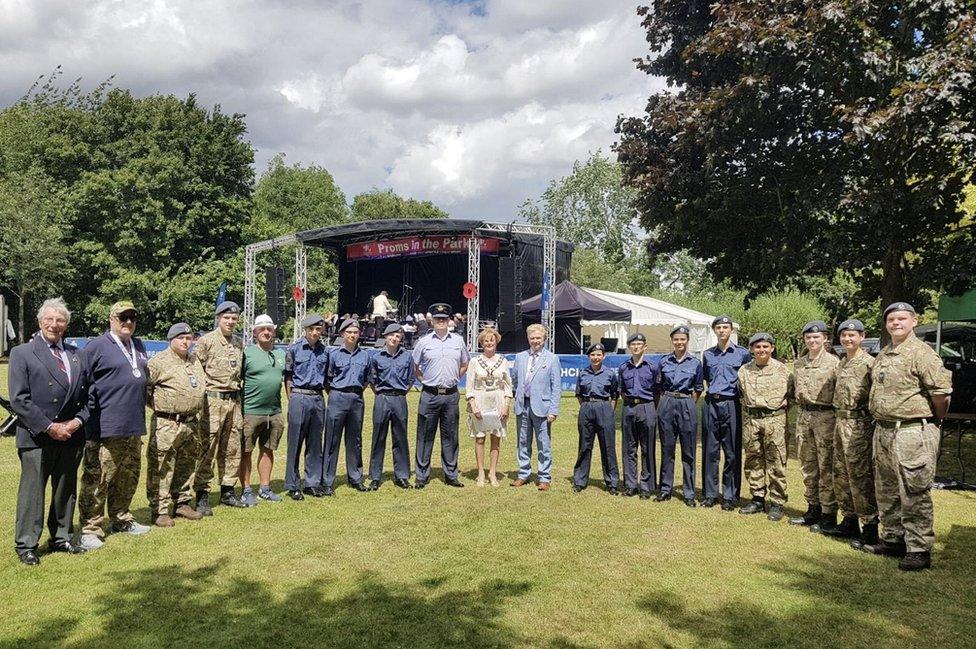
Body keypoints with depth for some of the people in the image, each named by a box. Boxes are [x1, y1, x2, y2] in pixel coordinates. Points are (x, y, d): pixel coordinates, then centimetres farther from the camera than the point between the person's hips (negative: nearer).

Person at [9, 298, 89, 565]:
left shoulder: (75, 354, 10)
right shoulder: (21, 353, -3)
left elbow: (85, 393, 12)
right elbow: (19, 400, -10)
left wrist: (78, 420, -5)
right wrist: (48, 427, -14)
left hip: (71, 435, 4)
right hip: (36, 437, -4)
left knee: (66, 490, 13)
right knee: (32, 491, 3)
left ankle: (62, 538, 26)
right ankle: (26, 545, 14)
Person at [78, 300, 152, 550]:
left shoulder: (138, 346, 16)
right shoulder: (96, 347, -6)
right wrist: (89, 417, -12)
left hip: (134, 427, 7)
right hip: (105, 428, -7)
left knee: (128, 477, 16)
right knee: (97, 480, -3)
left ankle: (121, 519, 30)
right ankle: (91, 529, 5)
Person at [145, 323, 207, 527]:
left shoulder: (195, 362, 15)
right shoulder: (159, 361, -8)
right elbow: (144, 387, -11)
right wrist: (160, 405, -4)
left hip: (191, 423, 7)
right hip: (167, 424, -7)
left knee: (187, 466, 15)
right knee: (161, 468, -4)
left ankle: (183, 503, 28)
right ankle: (159, 510, 3)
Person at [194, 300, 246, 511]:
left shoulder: (239, 344, 15)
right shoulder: (206, 341, -4)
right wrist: (199, 399, -10)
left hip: (234, 401, 6)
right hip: (213, 400, -6)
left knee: (232, 450, 11)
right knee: (207, 450, -4)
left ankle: (227, 491, 21)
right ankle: (202, 496, 2)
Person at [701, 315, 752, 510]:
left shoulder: (742, 353, 4)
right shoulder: (708, 354, 14)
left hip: (732, 405, -3)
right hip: (711, 405, 3)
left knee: (732, 453, 0)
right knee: (710, 451, 4)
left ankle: (730, 496, 7)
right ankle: (710, 494, 11)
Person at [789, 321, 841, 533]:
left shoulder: (833, 362, -5)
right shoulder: (798, 364, 14)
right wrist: (800, 403, 13)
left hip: (825, 416, -6)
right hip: (804, 416, 6)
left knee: (826, 467, -4)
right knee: (808, 466, 12)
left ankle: (828, 515, 3)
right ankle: (813, 509, 22)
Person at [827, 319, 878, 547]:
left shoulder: (868, 362, -10)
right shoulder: (841, 363, 16)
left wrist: (873, 421, -16)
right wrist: (838, 418, 18)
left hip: (858, 423, -9)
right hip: (840, 421, 9)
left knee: (860, 476, -7)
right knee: (841, 475, 14)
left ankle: (870, 529, 0)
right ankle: (849, 521, 25)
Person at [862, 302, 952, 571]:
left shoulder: (921, 353, -11)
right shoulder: (883, 355, 15)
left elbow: (941, 391, -14)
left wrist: (933, 421, -1)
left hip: (913, 432, -9)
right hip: (883, 431, 9)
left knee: (914, 494, -4)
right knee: (886, 492, 16)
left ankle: (919, 550, 4)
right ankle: (893, 539, 29)